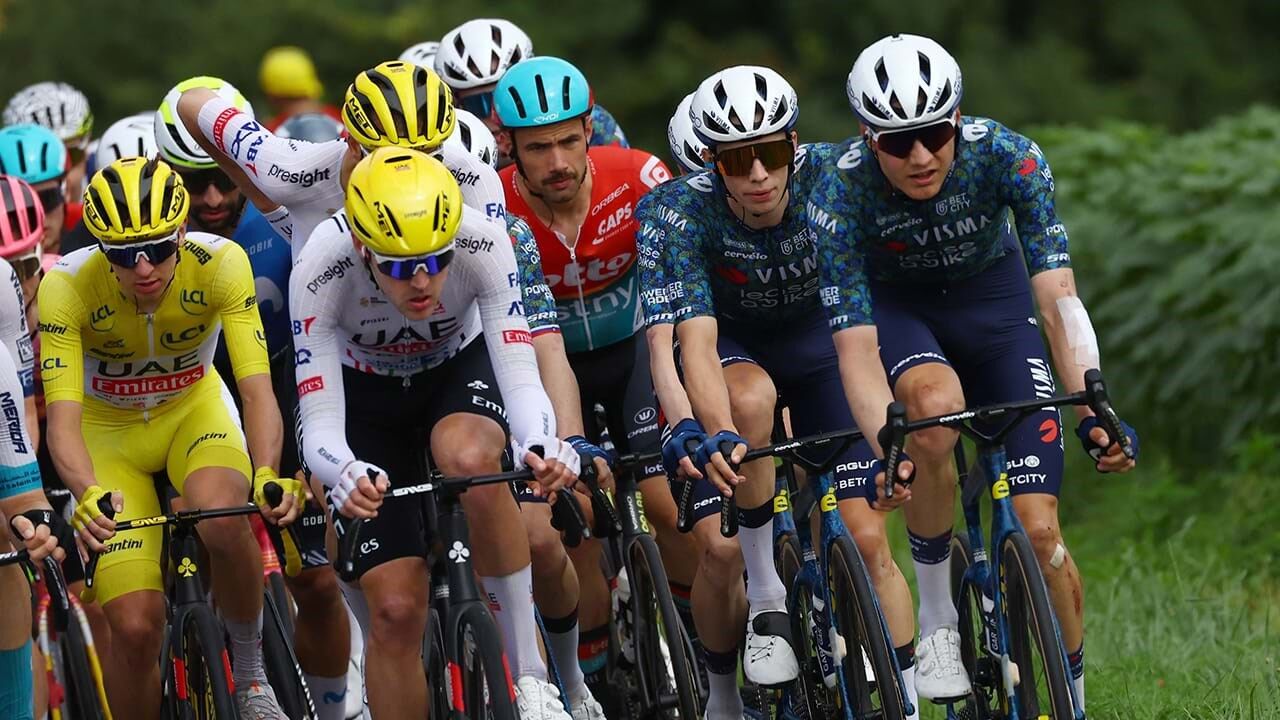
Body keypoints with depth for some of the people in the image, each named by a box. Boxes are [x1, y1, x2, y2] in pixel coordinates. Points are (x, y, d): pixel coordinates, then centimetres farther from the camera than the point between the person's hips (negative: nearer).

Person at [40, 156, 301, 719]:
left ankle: (250, 673, -9)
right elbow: (63, 418, -34)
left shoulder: (221, 264, -27)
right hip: (109, 430, 0)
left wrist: (267, 476, -51)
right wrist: (88, 495, -55)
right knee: (136, 627, -17)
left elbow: (257, 388, -31)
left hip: (194, 412, 0)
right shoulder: (67, 286, -28)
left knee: (222, 519, -35)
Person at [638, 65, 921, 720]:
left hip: (819, 342, 1)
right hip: (734, 351, -1)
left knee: (866, 538, -14)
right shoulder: (679, 213, -29)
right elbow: (696, 345, -38)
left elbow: (859, 344, -33)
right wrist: (718, 438, -57)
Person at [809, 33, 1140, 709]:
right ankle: (935, 618, -17)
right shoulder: (841, 190, -31)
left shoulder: (1008, 157, -30)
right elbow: (853, 345, -33)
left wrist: (1092, 412, -46)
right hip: (895, 306, -1)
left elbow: (1058, 296, -33)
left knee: (1037, 528, -11)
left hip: (992, 299, 1)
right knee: (936, 406, -37)